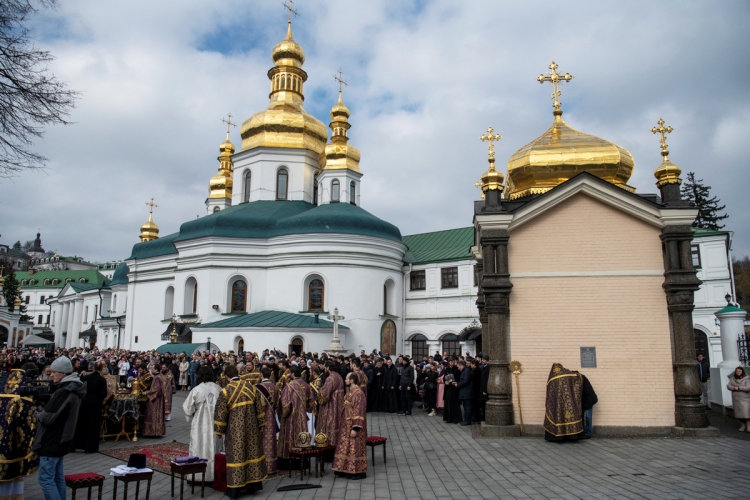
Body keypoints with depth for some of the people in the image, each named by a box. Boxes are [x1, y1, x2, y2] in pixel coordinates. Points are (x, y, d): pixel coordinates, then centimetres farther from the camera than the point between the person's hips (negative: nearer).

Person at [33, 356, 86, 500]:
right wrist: (43, 413, 5)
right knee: (58, 476, 16)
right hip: (62, 438, 10)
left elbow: (48, 418, -23)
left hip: (52, 440, -10)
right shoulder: (74, 388, 8)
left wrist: (38, 414, -3)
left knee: (46, 479, -4)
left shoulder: (64, 392, -23)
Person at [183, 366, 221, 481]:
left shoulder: (196, 390, -12)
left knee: (198, 448, 7)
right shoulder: (218, 389, -5)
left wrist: (191, 420, 12)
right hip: (214, 424, 3)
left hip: (199, 425, -2)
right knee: (212, 448, 12)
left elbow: (188, 408, -6)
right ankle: (212, 474, 20)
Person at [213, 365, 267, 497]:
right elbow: (260, 408, 4)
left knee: (236, 456, 4)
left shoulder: (225, 391, -10)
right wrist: (260, 425, 14)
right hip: (251, 428, 3)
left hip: (235, 429, -3)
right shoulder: (251, 388, 0)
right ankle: (252, 485, 22)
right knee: (252, 453, 13)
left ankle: (235, 488, 10)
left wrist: (219, 430, 4)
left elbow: (220, 413, -7)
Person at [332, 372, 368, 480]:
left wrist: (355, 428, -25)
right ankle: (347, 469, 23)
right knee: (346, 447, 14)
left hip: (353, 425, -10)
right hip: (347, 424, 10)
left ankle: (357, 471, 8)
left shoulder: (358, 393, -20)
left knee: (354, 448, -2)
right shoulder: (350, 392, 10)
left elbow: (359, 412, -22)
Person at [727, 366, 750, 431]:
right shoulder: (733, 379, 7)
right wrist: (734, 388, -18)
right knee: (739, 412, 5)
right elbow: (728, 386, 0)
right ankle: (743, 425, 16)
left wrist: (739, 388, -17)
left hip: (745, 398, -4)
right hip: (736, 399, 4)